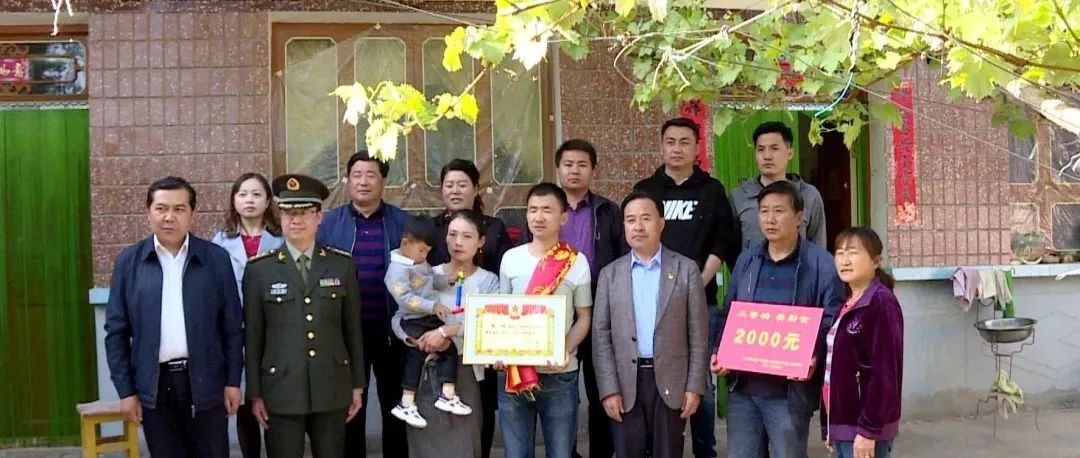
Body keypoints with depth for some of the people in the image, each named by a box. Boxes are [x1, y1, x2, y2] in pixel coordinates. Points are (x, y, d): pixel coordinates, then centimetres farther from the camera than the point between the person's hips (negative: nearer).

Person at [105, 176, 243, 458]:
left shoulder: (216, 258, 1)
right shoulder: (129, 261, 3)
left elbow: (233, 326, 3)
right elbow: (116, 331, 3)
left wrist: (233, 381, 0)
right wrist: (125, 390, -1)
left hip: (205, 382, -1)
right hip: (154, 386, 1)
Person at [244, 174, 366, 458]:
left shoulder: (343, 264, 4)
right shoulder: (259, 269, -1)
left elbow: (353, 328, 7)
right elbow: (253, 336, 0)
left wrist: (357, 384, 7)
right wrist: (255, 393, -1)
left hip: (332, 389, 2)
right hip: (281, 390, -1)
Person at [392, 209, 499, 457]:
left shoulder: (488, 281, 4)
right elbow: (398, 319, 0)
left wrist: (445, 331, -24)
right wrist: (421, 339, -18)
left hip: (466, 372, -1)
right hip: (426, 372, 1)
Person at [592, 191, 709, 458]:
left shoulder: (686, 269, 3)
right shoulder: (610, 274, 7)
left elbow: (698, 333, 1)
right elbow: (601, 335, 3)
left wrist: (695, 386, -5)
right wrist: (609, 389, -5)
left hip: (671, 383, -1)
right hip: (626, 384, 1)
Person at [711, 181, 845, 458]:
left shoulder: (821, 263, -4)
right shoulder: (746, 261, 11)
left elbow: (832, 321, -6)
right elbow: (727, 315, 16)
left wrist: (815, 359, -22)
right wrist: (719, 352, 0)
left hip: (789, 388, -4)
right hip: (743, 385, 5)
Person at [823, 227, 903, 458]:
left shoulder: (881, 303, -13)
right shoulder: (847, 305, 14)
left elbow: (885, 372, -19)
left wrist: (869, 429, -20)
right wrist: (830, 427, 17)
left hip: (865, 427, -9)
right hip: (842, 425, 9)